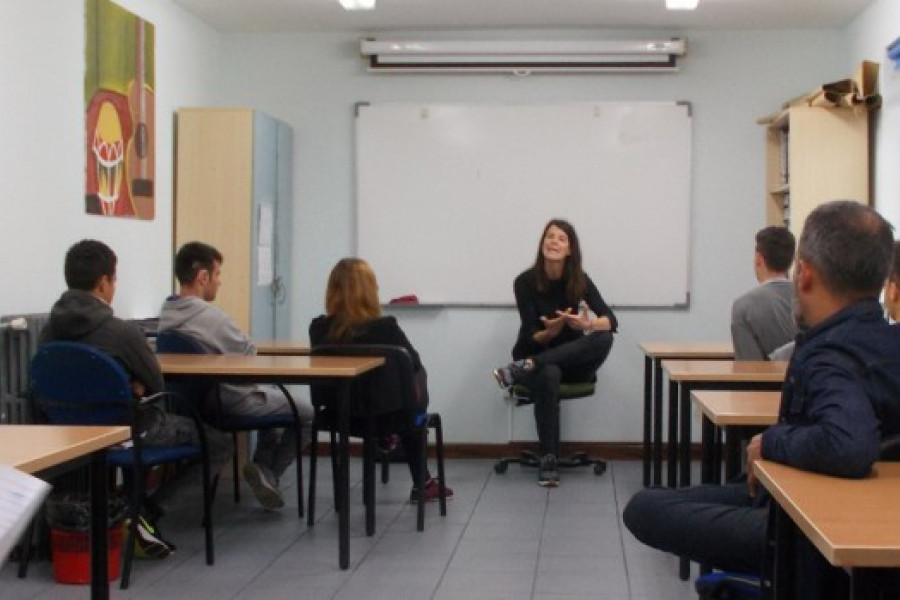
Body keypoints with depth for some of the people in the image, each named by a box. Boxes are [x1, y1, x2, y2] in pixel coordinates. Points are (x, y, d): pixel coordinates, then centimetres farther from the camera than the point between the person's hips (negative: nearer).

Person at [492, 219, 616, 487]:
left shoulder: (580, 280, -5)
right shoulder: (525, 282, -11)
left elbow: (611, 321, -14)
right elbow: (532, 337, -14)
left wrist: (585, 324, -36)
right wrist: (551, 331, -37)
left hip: (570, 360, 3)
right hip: (536, 353, -3)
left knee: (603, 339, -29)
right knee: (548, 376, -39)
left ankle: (522, 369, -29)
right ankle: (548, 462, -36)